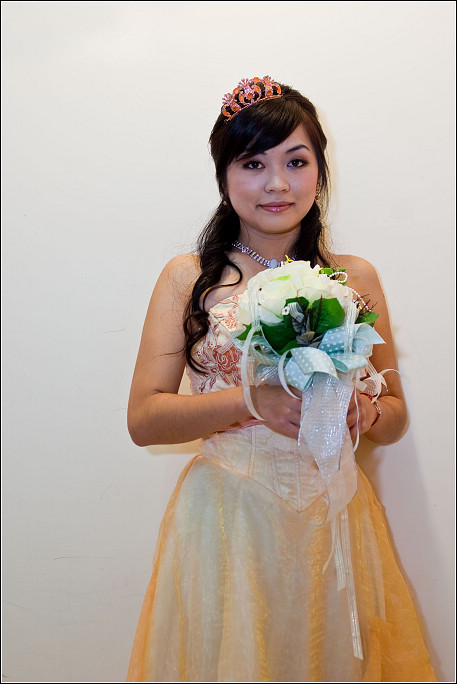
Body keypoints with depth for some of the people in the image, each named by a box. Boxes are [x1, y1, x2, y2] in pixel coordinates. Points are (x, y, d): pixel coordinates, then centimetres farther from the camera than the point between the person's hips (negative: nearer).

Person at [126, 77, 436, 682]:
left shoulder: (356, 278, 2)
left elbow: (396, 416, 8)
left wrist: (365, 411, -14)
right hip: (225, 517, -1)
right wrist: (251, 400, -20)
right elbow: (143, 419, -7)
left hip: (331, 516, 2)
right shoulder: (188, 278, -2)